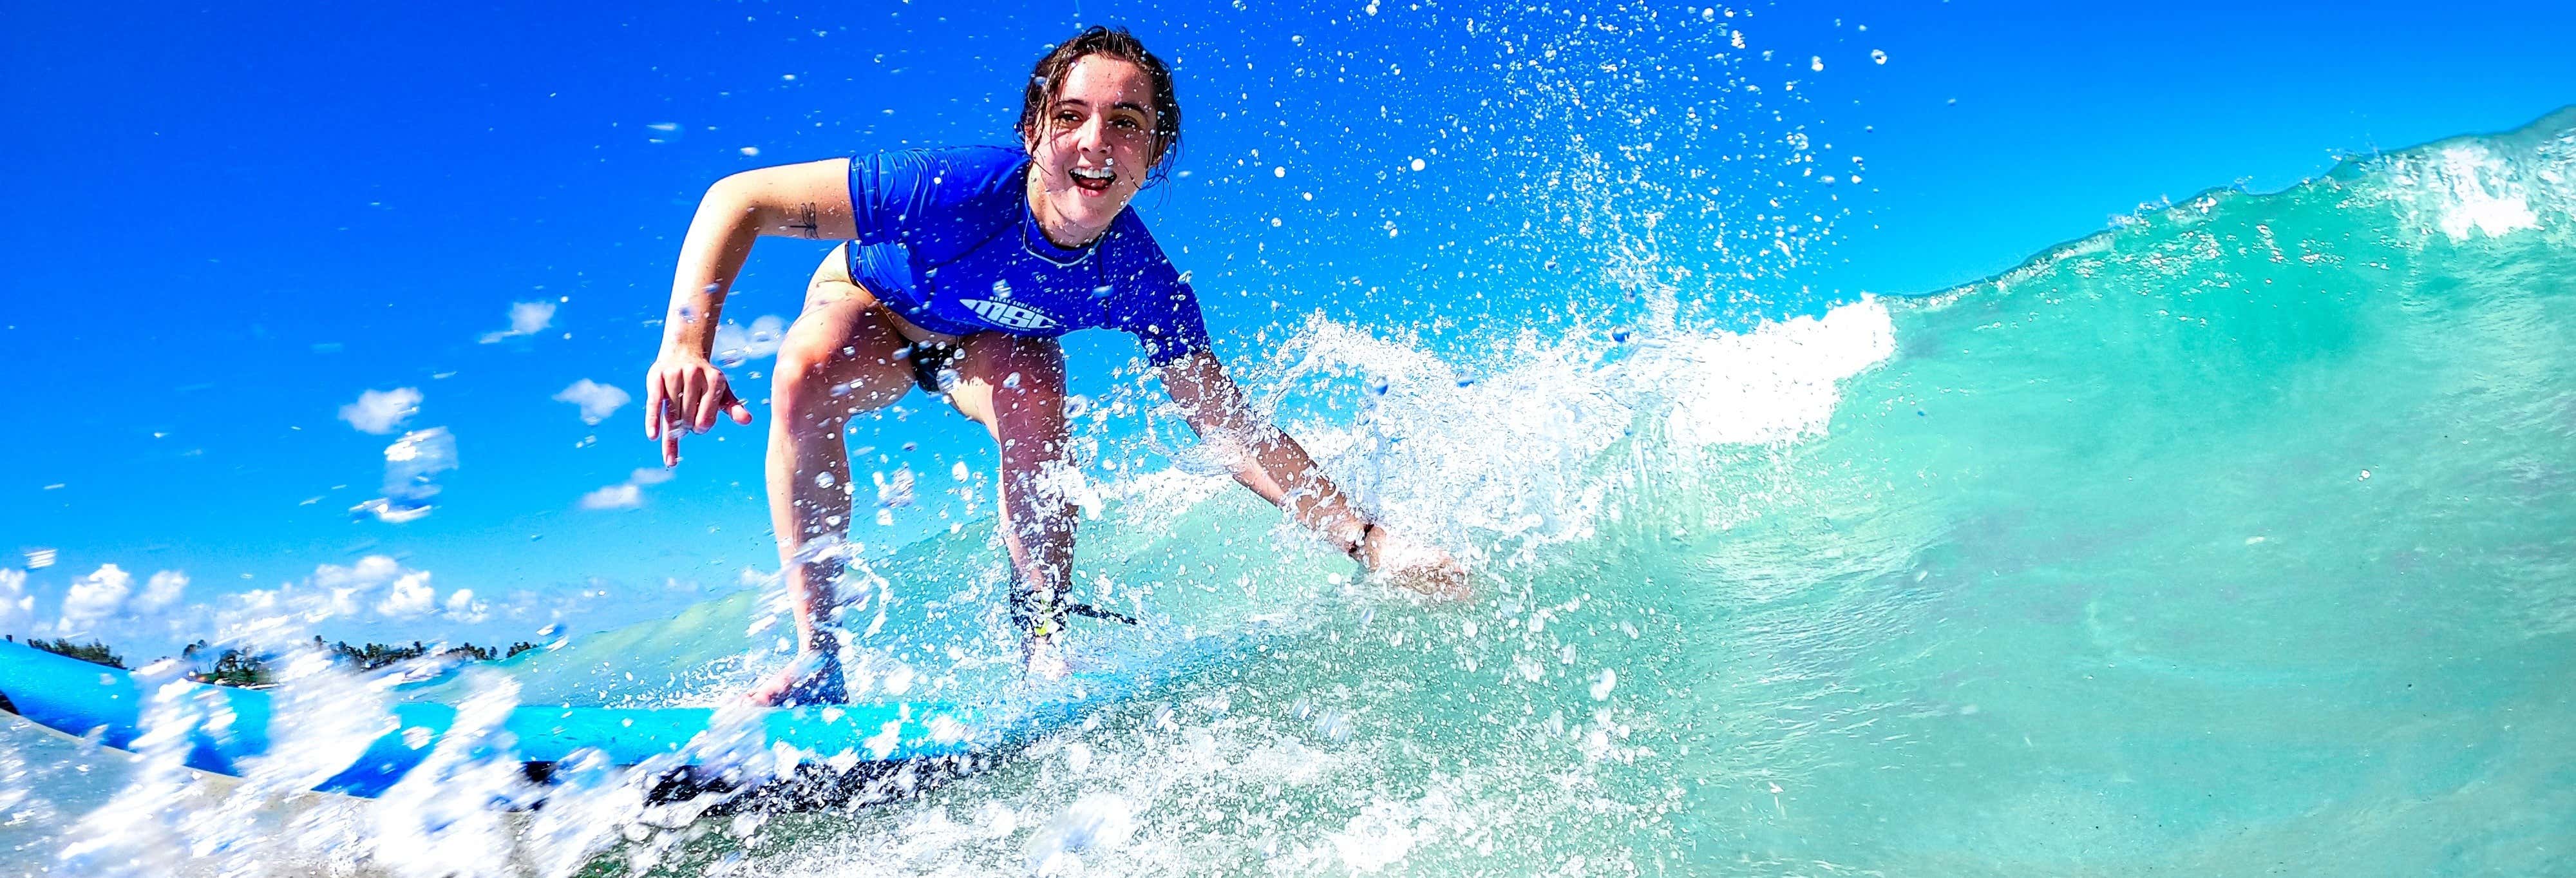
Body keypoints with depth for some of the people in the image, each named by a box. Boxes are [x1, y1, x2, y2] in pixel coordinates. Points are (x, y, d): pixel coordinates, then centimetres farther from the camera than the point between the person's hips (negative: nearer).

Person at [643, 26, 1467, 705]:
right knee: (806, 376, -34)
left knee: (1032, 401, -33)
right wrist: (686, 343, -49)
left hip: (995, 340, 1)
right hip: (870, 307, -1)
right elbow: (737, 199, -33)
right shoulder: (955, 187, -41)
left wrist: (1368, 539, -32)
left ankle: (1044, 642, -14)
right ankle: (817, 657, -23)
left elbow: (1232, 430, -25)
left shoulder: (1141, 284, -30)